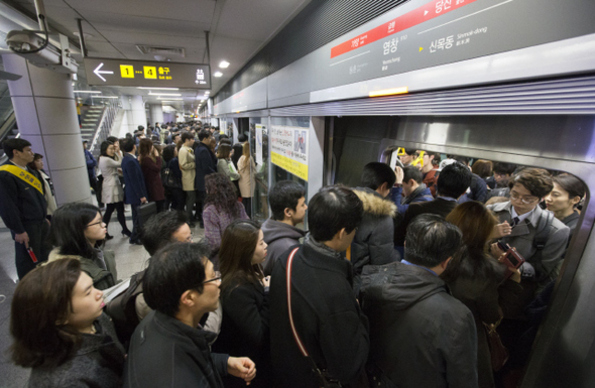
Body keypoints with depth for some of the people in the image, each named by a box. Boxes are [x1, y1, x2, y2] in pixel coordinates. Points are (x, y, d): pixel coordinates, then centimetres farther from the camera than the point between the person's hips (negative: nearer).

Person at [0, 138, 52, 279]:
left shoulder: (27, 171, 9)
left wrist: (44, 218, 19)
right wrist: (18, 230, -19)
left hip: (40, 222, 9)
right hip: (25, 228, -9)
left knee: (47, 255, 19)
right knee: (28, 261, 5)